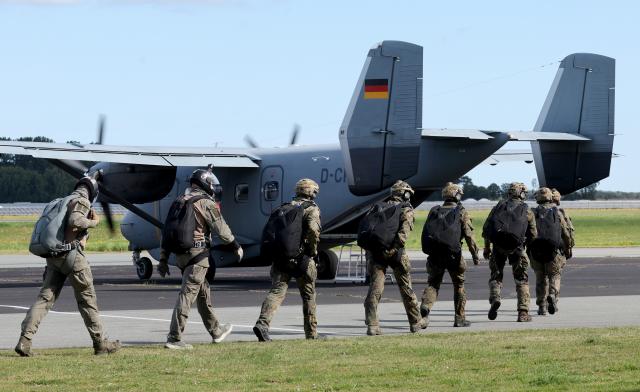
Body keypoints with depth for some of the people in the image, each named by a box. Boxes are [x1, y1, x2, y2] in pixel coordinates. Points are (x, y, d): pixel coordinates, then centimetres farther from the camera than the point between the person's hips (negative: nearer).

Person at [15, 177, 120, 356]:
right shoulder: (82, 202, -6)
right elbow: (75, 221, -24)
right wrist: (93, 222, -7)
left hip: (54, 256, 7)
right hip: (72, 254, -7)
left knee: (45, 298, 0)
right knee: (87, 299, 4)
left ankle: (24, 340, -14)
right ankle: (100, 343, 11)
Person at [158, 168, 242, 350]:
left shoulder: (179, 202, 16)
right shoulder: (206, 203, -7)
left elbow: (167, 231, 15)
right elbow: (221, 229, -7)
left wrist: (163, 259, 16)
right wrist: (236, 246, 8)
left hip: (181, 255, 8)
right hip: (197, 254, -8)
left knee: (203, 291, 21)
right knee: (187, 294, -10)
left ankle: (215, 330, 34)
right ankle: (174, 338, -16)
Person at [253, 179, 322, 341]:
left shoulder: (285, 208, 17)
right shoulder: (311, 209, 0)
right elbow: (313, 229, -19)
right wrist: (313, 251, -7)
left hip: (280, 257, 4)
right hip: (301, 259, -4)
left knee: (276, 291, -5)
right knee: (308, 296, 12)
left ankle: (262, 323, -27)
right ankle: (311, 333, 19)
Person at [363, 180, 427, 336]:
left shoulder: (378, 207, 17)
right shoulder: (406, 209, 4)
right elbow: (404, 232, -13)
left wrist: (368, 250, 9)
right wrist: (394, 248, -18)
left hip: (375, 251, 3)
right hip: (394, 253, -3)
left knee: (375, 289, -1)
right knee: (406, 288, 12)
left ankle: (372, 325, -12)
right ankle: (416, 322, 25)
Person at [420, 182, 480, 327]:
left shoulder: (434, 211, 10)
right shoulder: (461, 212, -2)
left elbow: (425, 233, 12)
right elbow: (469, 236, -8)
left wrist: (427, 250, 21)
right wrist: (475, 255, -4)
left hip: (434, 254, 3)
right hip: (453, 255, -3)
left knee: (432, 283, 9)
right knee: (459, 285, 12)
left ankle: (425, 306, -19)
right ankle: (459, 318, 13)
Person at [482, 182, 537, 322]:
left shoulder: (499, 206, 15)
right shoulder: (526, 210, 11)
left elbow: (486, 228, 11)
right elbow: (533, 234, 11)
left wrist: (487, 247, 19)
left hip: (498, 244, 1)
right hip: (516, 247, -1)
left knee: (496, 276, 17)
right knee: (521, 279, 8)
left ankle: (494, 299, -11)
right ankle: (523, 313, 2)